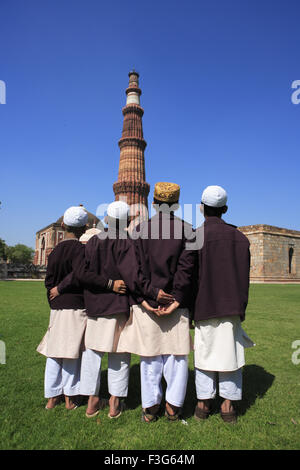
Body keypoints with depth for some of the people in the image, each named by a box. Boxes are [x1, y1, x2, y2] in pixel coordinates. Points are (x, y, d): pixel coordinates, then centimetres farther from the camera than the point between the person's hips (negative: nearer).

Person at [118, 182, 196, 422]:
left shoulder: (140, 229, 0)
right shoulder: (187, 230, -2)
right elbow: (186, 267, -10)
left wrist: (142, 299, -6)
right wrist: (176, 300, -10)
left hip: (147, 302, 1)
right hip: (177, 302, 0)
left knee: (150, 357, 12)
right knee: (176, 355, 13)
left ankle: (150, 407, 23)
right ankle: (173, 406, 21)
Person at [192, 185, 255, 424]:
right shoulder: (239, 237, 2)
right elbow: (245, 276, 6)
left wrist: (190, 307, 2)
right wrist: (240, 309, 13)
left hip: (205, 306, -2)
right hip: (232, 306, 3)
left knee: (205, 352, 10)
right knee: (229, 352, 12)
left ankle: (203, 403, 18)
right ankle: (228, 405, 19)